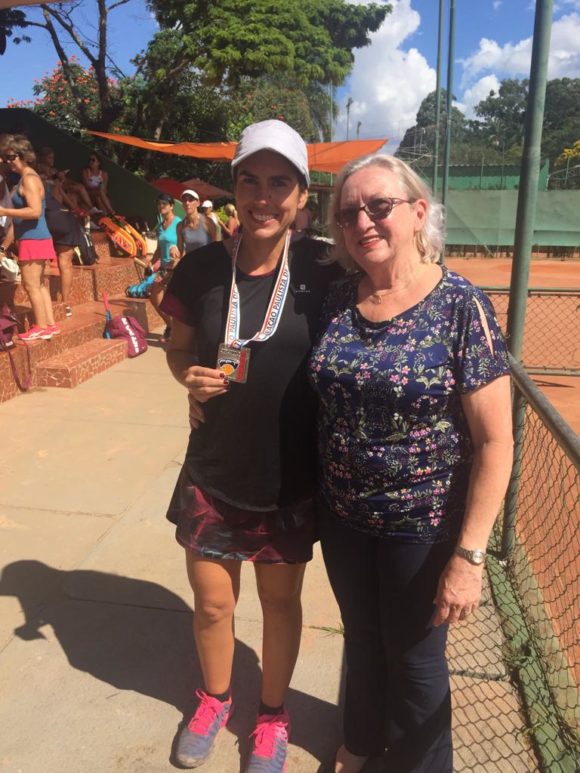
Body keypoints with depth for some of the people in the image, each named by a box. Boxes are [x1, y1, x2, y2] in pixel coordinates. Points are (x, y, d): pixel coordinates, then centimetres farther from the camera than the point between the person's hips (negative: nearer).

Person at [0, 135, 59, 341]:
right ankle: (50, 324, 16)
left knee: (31, 285, -6)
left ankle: (41, 327, 0)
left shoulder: (29, 179, -13)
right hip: (35, 239, 10)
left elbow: (35, 211, -23)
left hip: (33, 240, -10)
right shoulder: (25, 178, 17)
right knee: (39, 285, 12)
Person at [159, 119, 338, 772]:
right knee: (211, 602, 18)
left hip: (292, 479, -1)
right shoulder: (200, 268, -7)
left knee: (280, 599, 19)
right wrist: (190, 376, -14)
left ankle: (273, 713, 49)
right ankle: (214, 698, 51)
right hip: (213, 473, 2)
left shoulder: (321, 272, -12)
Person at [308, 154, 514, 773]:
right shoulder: (337, 299, -3)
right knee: (361, 637, 26)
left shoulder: (460, 305, -17)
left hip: (423, 525, -4)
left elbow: (495, 441, -16)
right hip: (342, 516, 4)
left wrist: (469, 554, -17)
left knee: (413, 655, 19)